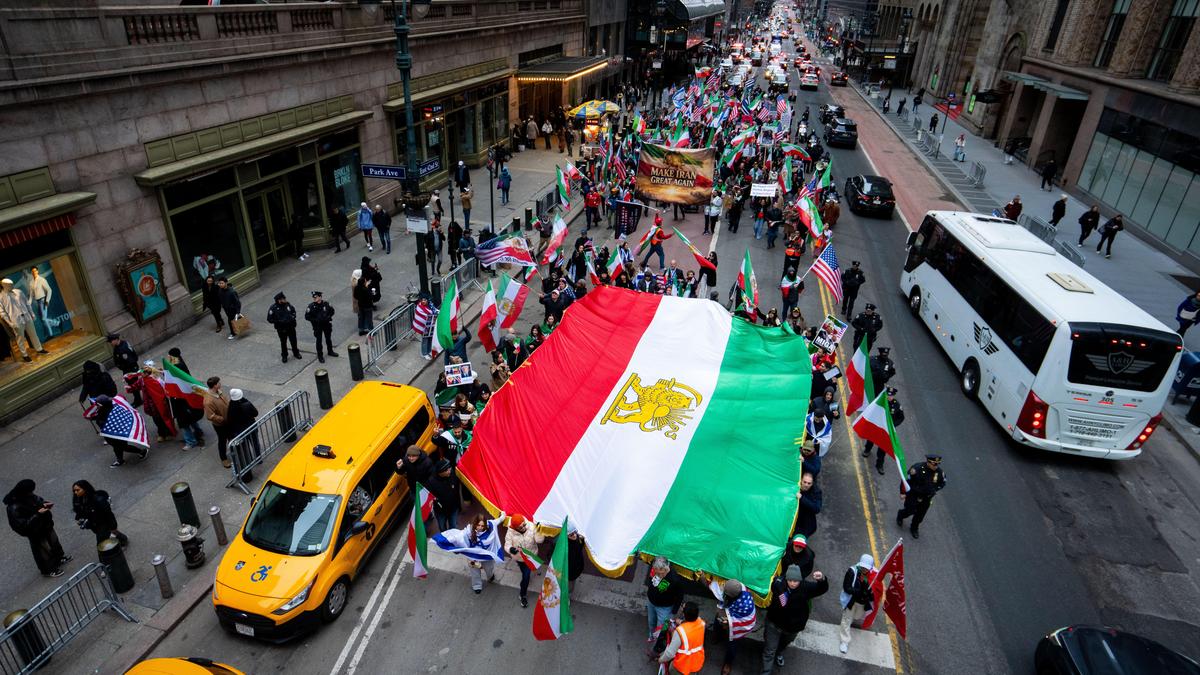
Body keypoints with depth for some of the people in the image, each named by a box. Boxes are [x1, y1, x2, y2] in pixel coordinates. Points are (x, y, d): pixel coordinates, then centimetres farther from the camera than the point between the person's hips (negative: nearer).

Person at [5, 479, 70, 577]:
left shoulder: (29, 496, -14)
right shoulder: (14, 508, -35)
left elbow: (38, 500, 7)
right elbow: (22, 524, -31)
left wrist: (44, 504, -13)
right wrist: (37, 514, -36)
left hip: (45, 525, 7)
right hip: (36, 532, -7)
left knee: (54, 541, 28)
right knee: (44, 551, 15)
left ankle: (59, 558, 55)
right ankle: (49, 570, 39)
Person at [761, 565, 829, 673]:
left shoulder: (806, 587, -26)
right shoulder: (778, 585, -27)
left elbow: (823, 589, -43)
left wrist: (822, 579, -61)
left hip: (794, 626, 3)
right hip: (774, 624, -3)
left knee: (784, 643, 34)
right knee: (770, 651, 5)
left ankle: (779, 654, 66)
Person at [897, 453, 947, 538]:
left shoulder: (939, 472, -14)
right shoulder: (917, 469, -27)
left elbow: (942, 483, 7)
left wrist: (934, 490, -6)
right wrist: (903, 493, -12)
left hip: (927, 497, 4)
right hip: (913, 494, -4)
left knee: (920, 515, 14)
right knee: (910, 511, 2)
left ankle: (914, 529, 40)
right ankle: (900, 515, 38)